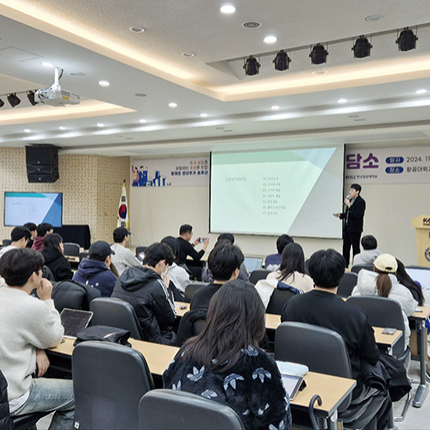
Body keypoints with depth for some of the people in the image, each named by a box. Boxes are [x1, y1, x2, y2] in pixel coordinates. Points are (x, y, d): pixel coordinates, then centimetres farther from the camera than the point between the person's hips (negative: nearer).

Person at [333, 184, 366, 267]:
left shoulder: (361, 202, -12)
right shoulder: (350, 200, 13)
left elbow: (358, 214, -25)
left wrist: (349, 205, -25)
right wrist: (340, 215, 6)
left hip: (355, 229, -8)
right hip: (347, 228, 8)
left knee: (355, 248, -1)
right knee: (345, 248, 12)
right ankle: (345, 265, 20)